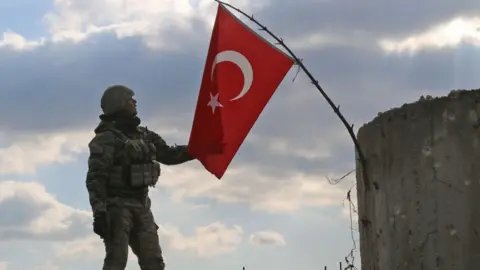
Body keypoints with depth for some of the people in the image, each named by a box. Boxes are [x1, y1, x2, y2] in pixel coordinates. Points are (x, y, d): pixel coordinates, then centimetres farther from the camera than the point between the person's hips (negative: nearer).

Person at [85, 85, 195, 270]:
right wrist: (99, 213, -25)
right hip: (117, 206, -8)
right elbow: (95, 178, -17)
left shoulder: (143, 135, 13)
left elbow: (168, 155, 21)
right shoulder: (107, 138, -11)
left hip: (141, 206, 8)